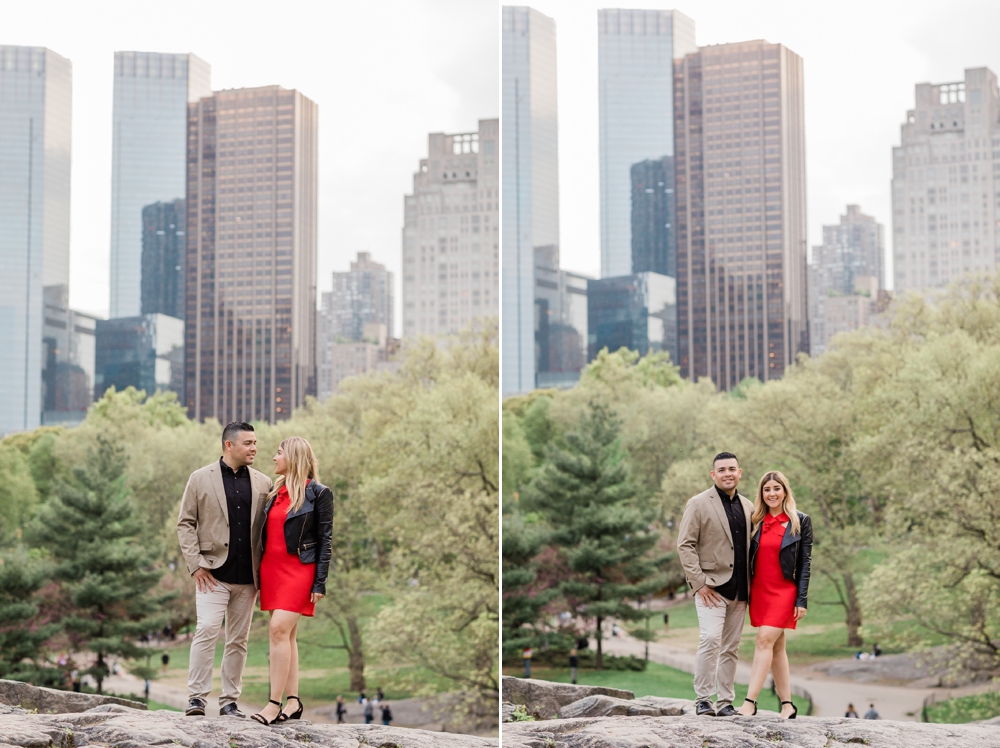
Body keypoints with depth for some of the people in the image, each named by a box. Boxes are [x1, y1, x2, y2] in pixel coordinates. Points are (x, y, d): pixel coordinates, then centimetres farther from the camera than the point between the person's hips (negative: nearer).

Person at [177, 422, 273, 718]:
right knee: (207, 630, -14)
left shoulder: (263, 483, 9)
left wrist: (266, 571, 3)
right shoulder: (201, 479, 3)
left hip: (247, 576, 3)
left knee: (238, 638, 6)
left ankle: (230, 701, 12)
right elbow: (185, 523, 3)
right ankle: (197, 697, -8)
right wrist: (195, 564, -6)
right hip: (213, 572, -3)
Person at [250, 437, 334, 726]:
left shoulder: (318, 494, -4)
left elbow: (325, 540, -6)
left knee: (280, 629, -16)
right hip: (271, 568, 7)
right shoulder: (275, 491, 14)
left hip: (299, 569, -7)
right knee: (287, 635, 6)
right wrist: (257, 573, 14)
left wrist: (320, 582, -11)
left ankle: (274, 703, -15)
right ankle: (293, 701, 9)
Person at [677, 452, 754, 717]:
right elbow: (685, 545, -6)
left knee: (731, 647, 6)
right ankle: (703, 699, -10)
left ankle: (726, 702, 11)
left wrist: (751, 584, 8)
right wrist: (698, 583, -13)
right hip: (712, 587, -5)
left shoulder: (748, 507, 14)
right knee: (710, 639, -17)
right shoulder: (699, 504, -2)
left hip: (739, 590, 5)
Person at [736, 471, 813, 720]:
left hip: (784, 591, -4)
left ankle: (750, 702, -17)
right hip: (759, 590, 4)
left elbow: (805, 562, -2)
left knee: (764, 641, -14)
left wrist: (801, 600, -8)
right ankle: (787, 704, 12)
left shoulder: (800, 521, -1)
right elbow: (748, 557, 11)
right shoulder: (756, 521, 8)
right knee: (776, 647, 7)